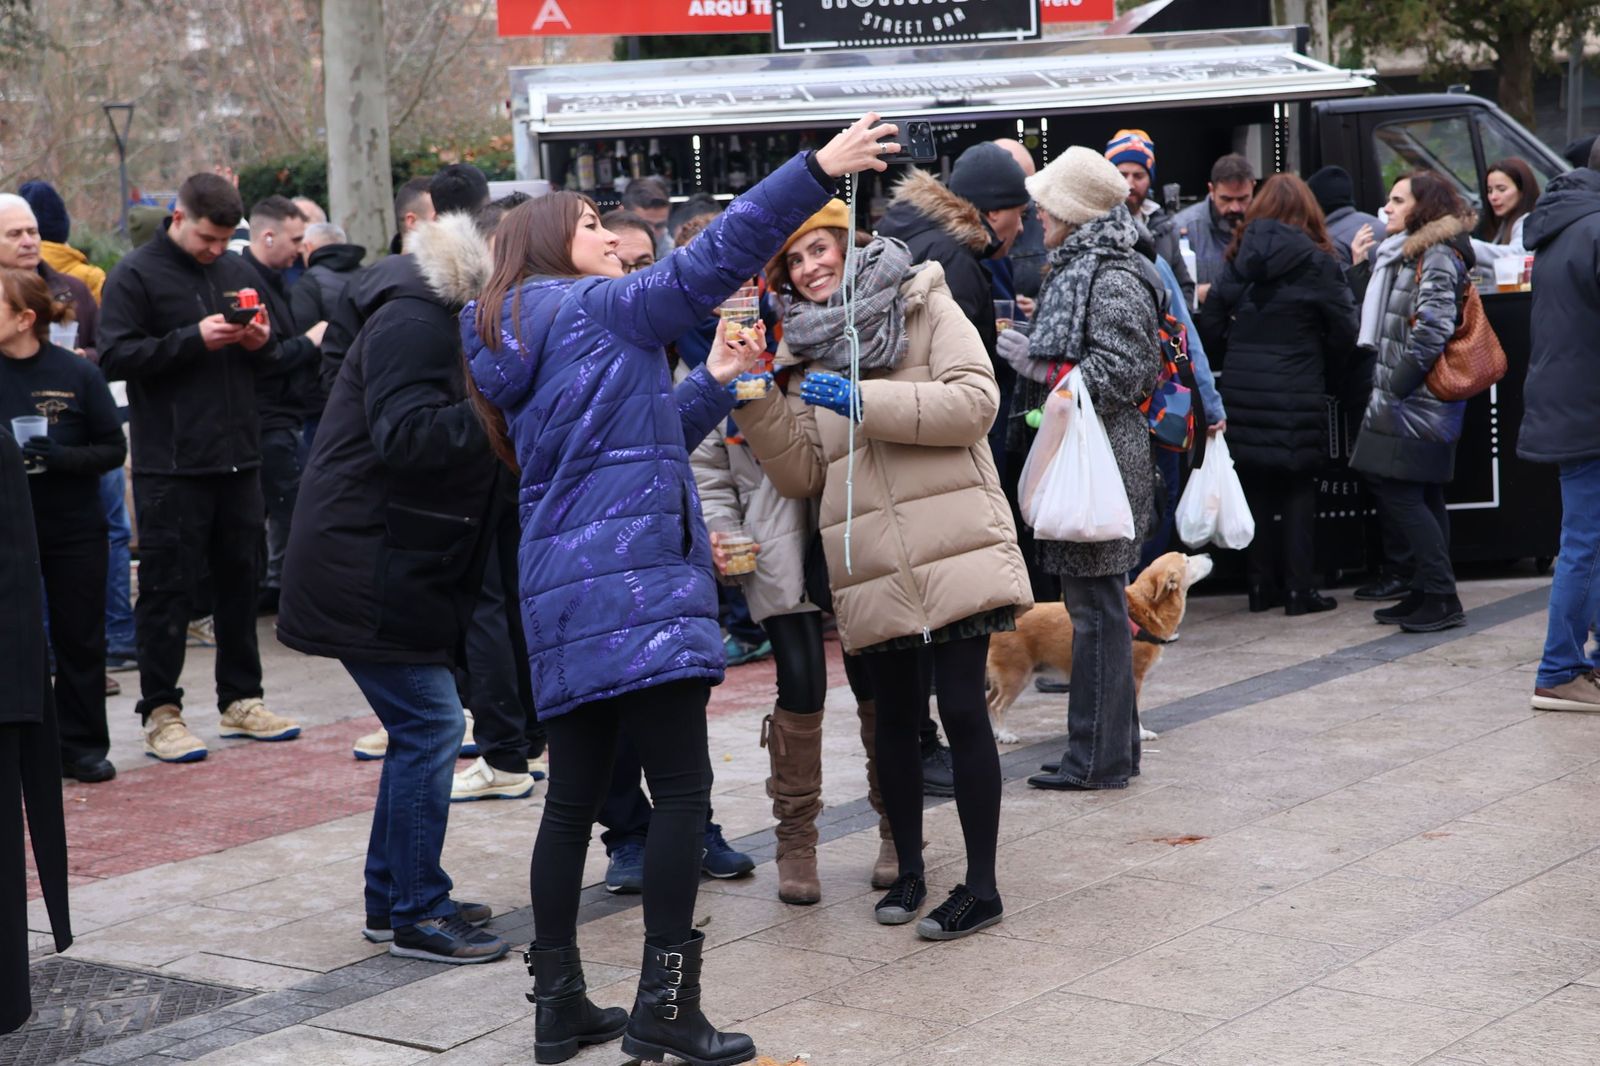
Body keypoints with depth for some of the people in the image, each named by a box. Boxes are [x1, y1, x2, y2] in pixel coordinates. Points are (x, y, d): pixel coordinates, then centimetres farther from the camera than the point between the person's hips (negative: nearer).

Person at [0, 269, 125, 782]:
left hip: (74, 528, -1)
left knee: (80, 639, 6)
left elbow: (113, 448, -5)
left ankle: (82, 746, 18)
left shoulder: (77, 373, -8)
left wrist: (59, 457, -21)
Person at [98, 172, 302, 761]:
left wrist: (262, 343, -2)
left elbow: (270, 357, 22)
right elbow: (116, 356, -12)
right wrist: (193, 340, -20)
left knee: (240, 580, 12)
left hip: (238, 458, 6)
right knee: (168, 586, -1)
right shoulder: (136, 275, -4)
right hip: (170, 464, -6)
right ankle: (160, 712, 6)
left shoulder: (236, 271, 14)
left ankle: (241, 699, 23)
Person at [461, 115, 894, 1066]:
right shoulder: (594, 308, -2)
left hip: (565, 595, 9)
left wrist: (715, 383, 30)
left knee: (576, 795, 10)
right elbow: (708, 265, -14)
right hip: (635, 586, -9)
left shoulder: (515, 344, 22)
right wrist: (816, 170, -17)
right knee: (683, 785, -7)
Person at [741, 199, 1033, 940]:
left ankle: (982, 886, 1)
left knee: (962, 710, -6)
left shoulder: (924, 303, 5)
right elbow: (801, 473, 10)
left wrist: (865, 400, -13)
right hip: (870, 566, 4)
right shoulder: (806, 351, 17)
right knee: (896, 718, 11)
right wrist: (754, 399, -2)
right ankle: (909, 871, 25)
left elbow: (976, 399, -9)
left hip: (952, 548, -4)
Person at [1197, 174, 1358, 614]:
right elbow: (1343, 330, -5)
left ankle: (1261, 586, 15)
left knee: (1255, 489, 11)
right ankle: (1299, 590, 3)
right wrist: (1329, 379, 9)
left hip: (1243, 392, 4)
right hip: (1296, 394, -3)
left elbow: (1210, 325, 4)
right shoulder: (1317, 263, -5)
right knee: (1298, 491, 4)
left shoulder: (1239, 259, 5)